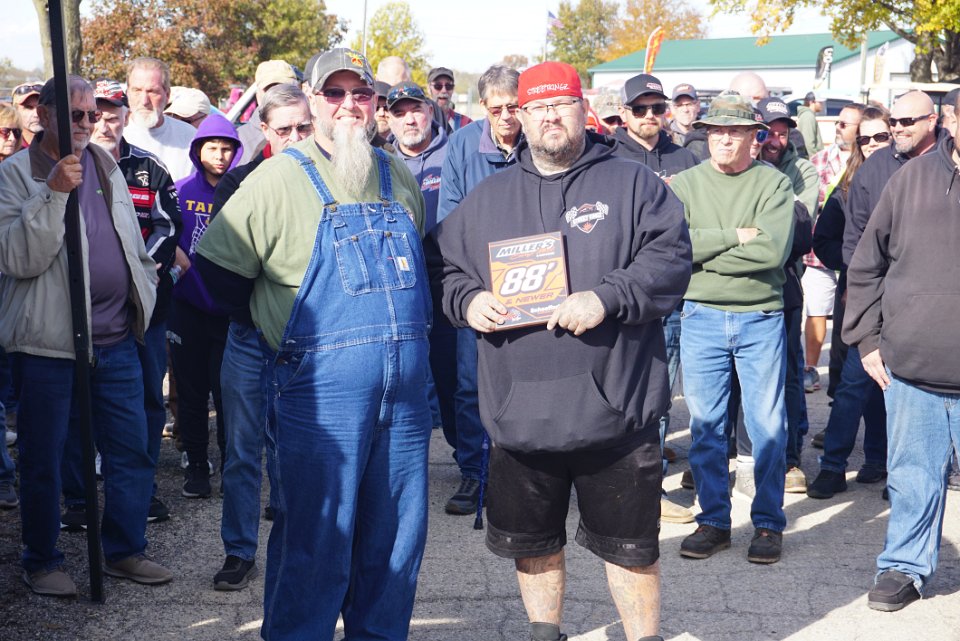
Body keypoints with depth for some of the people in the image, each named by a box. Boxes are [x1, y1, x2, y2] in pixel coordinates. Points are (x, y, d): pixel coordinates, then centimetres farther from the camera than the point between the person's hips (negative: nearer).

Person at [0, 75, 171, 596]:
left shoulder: (105, 164, 12)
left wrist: (143, 292, 20)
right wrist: (53, 192, -23)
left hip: (117, 337, 5)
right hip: (48, 340, -5)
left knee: (131, 449, 9)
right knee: (43, 458, 5)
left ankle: (125, 550, 24)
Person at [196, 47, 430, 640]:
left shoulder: (401, 179, 12)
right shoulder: (278, 179, -4)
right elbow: (220, 269, -1)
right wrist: (275, 317, 8)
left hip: (405, 390, 5)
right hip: (320, 390, -5)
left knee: (398, 536, 13)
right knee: (315, 540, 1)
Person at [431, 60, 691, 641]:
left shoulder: (632, 184, 3)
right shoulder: (488, 198, 13)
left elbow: (671, 258, -7)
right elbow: (447, 266, 17)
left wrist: (607, 298, -20)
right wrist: (468, 299, -4)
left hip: (615, 408, -3)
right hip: (520, 413, 4)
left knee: (630, 544, 8)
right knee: (532, 542, 18)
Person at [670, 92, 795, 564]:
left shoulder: (774, 184, -1)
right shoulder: (684, 184, 5)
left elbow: (772, 251, -15)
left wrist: (703, 253, -12)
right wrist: (734, 236, -14)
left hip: (761, 317, -1)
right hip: (700, 317, 2)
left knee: (767, 425, 4)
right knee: (704, 426, 7)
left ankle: (768, 523, 17)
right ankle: (713, 521, 20)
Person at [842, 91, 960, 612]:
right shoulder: (913, 179, 2)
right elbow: (865, 266, 10)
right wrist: (867, 340, 7)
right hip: (909, 369, 2)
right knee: (913, 476, 14)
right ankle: (905, 566, 30)